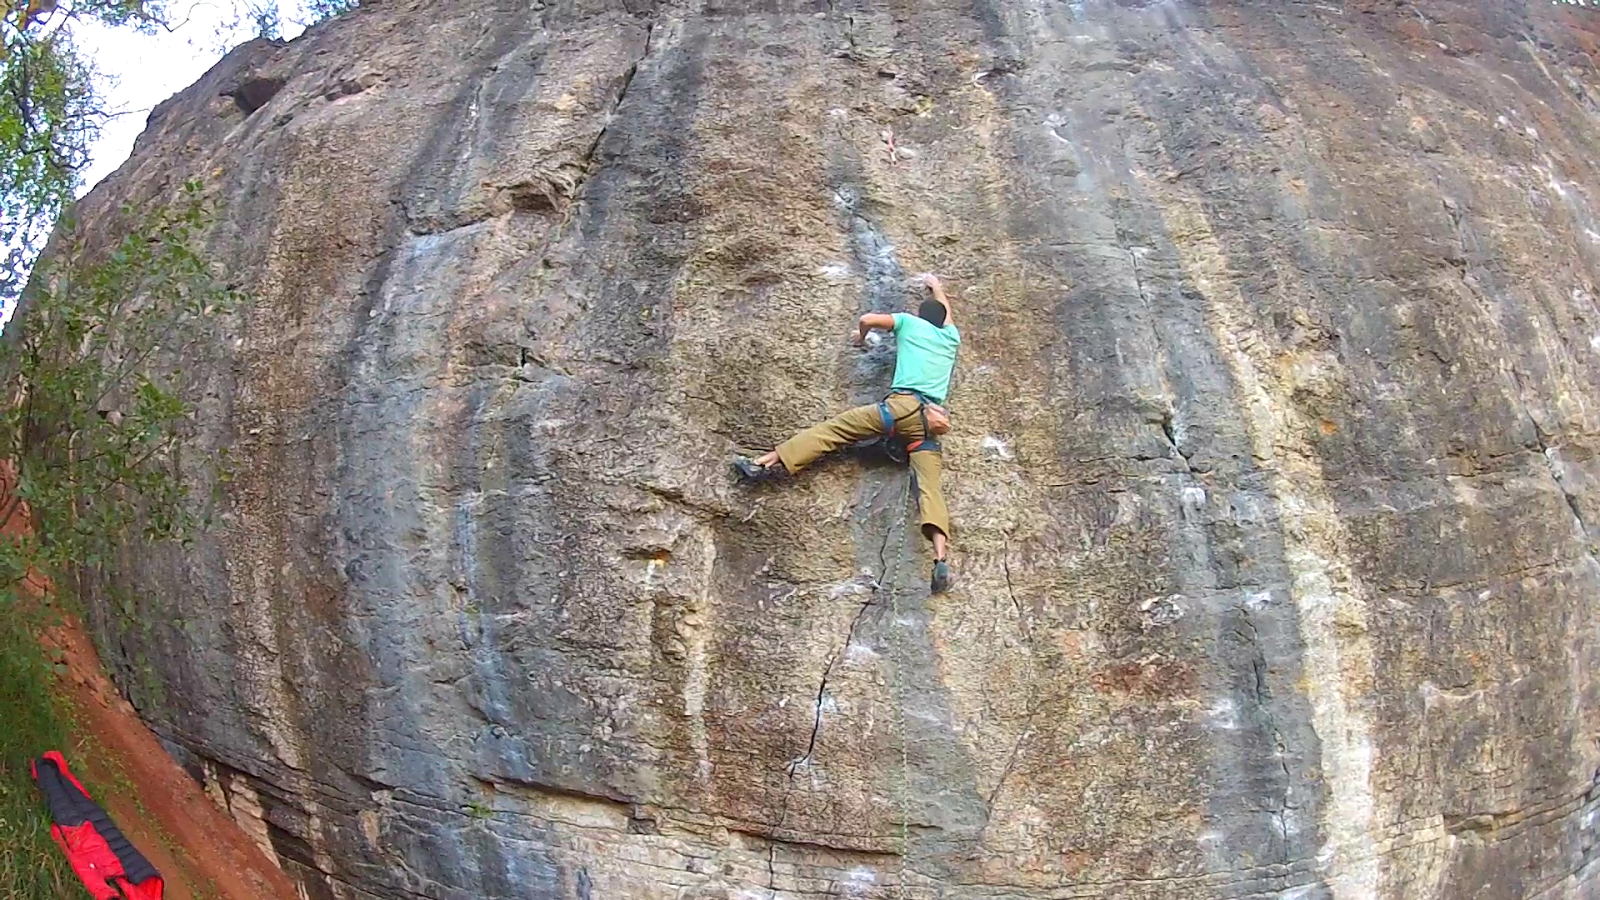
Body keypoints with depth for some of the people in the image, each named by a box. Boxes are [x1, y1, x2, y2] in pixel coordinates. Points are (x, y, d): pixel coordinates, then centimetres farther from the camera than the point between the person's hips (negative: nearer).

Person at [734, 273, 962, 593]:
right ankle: (941, 557, -30)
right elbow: (946, 314, 55)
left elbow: (868, 319, 6)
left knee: (835, 427, -4)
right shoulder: (950, 336, 32)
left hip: (903, 403, -4)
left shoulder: (910, 323, 19)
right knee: (930, 485, -10)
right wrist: (937, 288, 71)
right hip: (932, 418, 4)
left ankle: (770, 462, -16)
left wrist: (861, 338, 28)